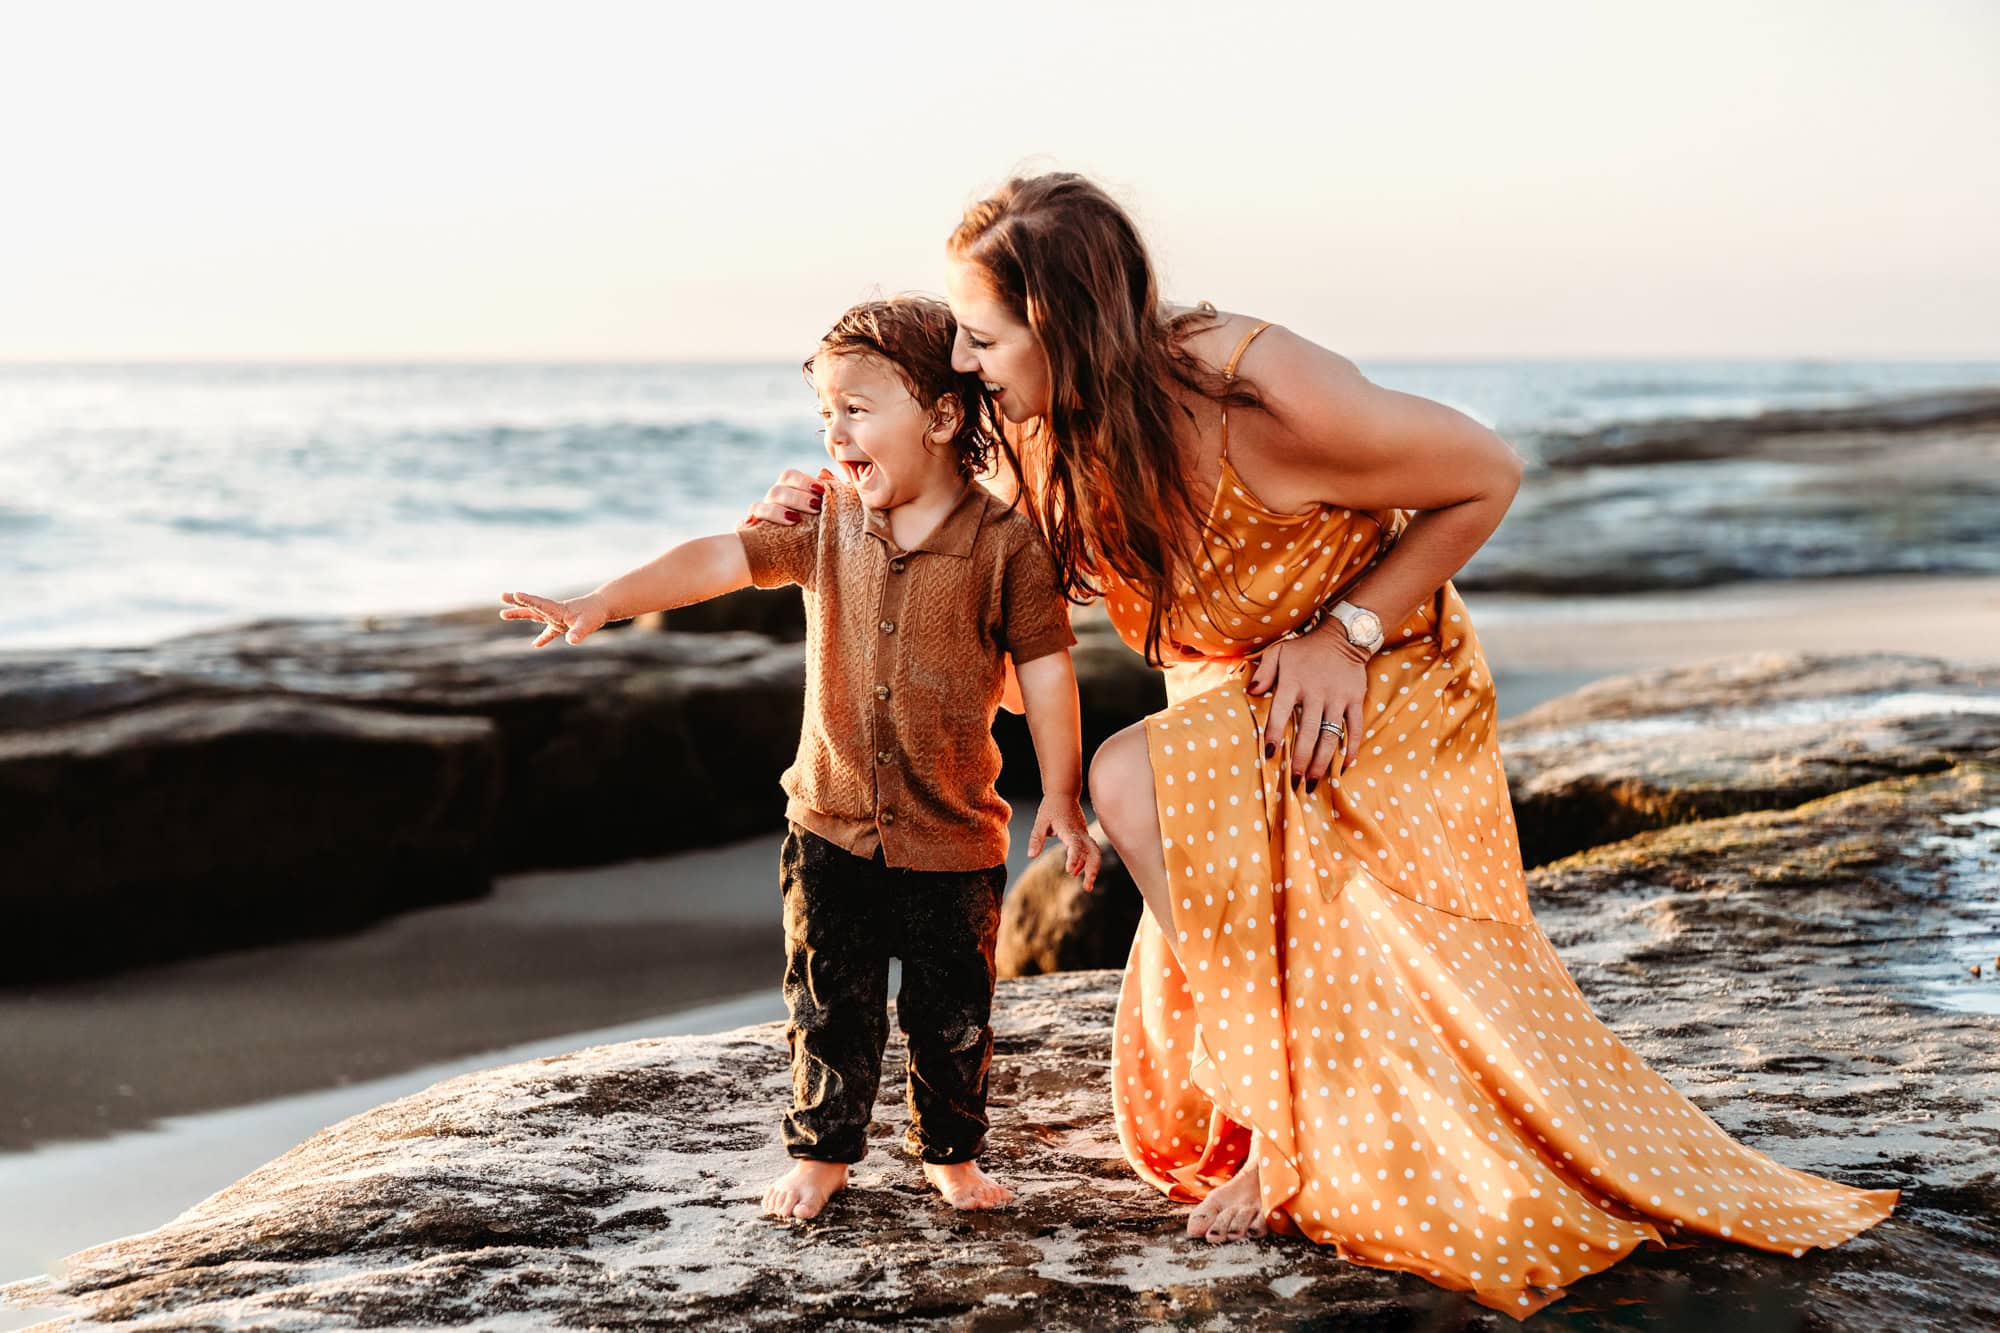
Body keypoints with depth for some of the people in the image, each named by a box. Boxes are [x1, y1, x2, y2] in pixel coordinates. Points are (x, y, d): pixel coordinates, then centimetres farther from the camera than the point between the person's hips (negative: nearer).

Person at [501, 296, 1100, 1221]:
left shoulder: (1007, 542, -10)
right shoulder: (824, 519, -1)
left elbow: (1045, 667, -6)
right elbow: (721, 558, -8)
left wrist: (1061, 796, -6)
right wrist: (604, 602, -20)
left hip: (952, 837, -2)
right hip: (832, 824, 2)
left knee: (952, 1014, 10)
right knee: (829, 1004, 10)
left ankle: (951, 1154, 30)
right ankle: (823, 1151, 28)